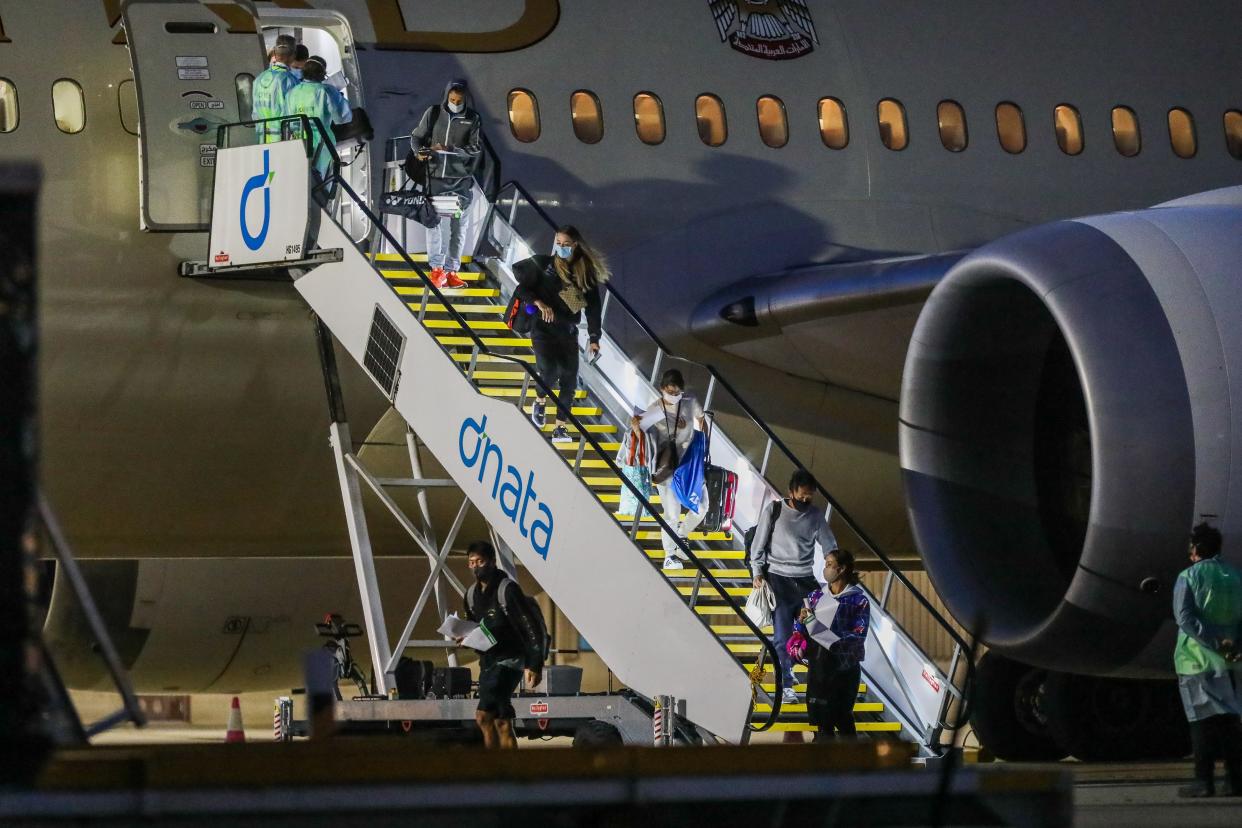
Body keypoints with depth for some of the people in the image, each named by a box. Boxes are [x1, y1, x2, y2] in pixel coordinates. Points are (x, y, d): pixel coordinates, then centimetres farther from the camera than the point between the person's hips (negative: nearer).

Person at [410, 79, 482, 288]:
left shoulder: (473, 119, 1)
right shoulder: (433, 113, 3)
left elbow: (476, 148, -5)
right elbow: (417, 136, 10)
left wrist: (449, 150, -17)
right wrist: (420, 151, -12)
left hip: (461, 180, 0)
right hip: (436, 177, 0)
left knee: (458, 225, 2)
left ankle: (451, 271, 7)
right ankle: (437, 268, -6)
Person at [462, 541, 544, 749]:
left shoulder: (507, 589, -14)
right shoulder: (472, 594, 10)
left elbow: (529, 628, -16)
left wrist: (534, 665, -21)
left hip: (509, 661, -8)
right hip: (488, 661, 8)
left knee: (484, 716, -19)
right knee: (501, 722, 7)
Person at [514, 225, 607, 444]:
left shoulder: (586, 272, 5)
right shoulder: (544, 265, -2)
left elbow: (593, 306, 7)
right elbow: (521, 287, -1)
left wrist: (594, 338, 2)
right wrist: (539, 302, -19)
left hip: (568, 332, 3)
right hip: (543, 328, -3)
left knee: (569, 380, -4)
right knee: (549, 370, -20)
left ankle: (560, 428, 3)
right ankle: (540, 401, 13)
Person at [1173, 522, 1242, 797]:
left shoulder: (1188, 577, -5)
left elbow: (1185, 617, -14)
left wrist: (1216, 643, -16)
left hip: (1197, 658, -4)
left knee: (1203, 720, -3)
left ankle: (1204, 781, -6)